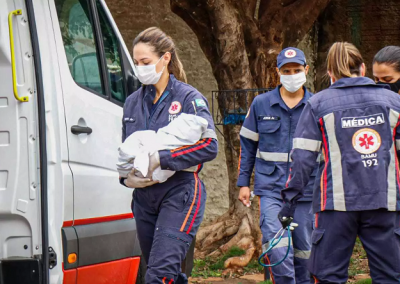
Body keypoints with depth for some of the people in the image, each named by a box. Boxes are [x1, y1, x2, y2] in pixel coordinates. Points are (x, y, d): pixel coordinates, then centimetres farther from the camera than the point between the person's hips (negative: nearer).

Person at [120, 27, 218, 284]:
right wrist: (126, 177, -2)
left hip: (180, 196, -6)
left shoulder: (189, 98, -5)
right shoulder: (133, 102, 12)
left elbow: (210, 146, -16)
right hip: (144, 198, 6)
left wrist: (160, 159, -21)